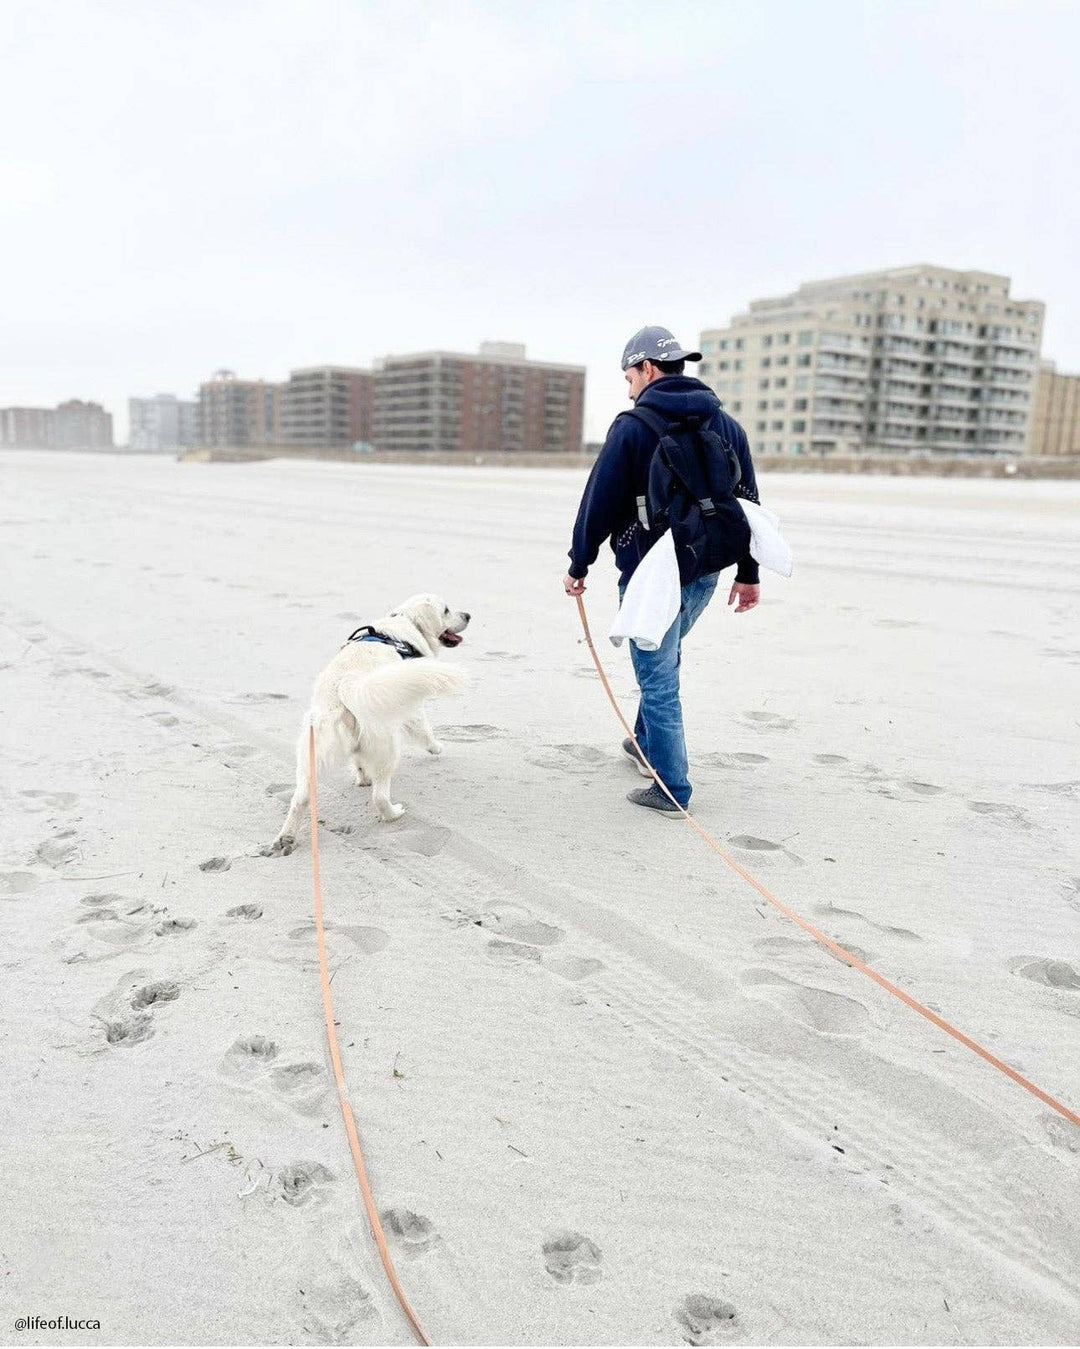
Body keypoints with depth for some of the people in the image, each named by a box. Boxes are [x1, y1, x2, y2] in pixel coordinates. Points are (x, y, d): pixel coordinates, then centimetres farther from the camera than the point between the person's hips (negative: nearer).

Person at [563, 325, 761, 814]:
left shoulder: (632, 426, -10)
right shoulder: (726, 424, 9)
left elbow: (599, 501, -9)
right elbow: (747, 502, 12)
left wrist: (578, 566, 1)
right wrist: (748, 573, 18)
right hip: (705, 573, 7)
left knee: (658, 678, 1)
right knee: (664, 659, 27)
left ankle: (671, 789, 6)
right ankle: (647, 744, 43)